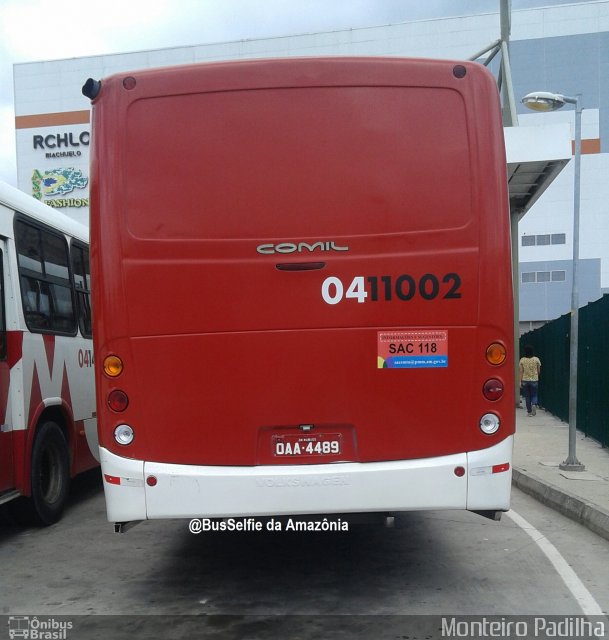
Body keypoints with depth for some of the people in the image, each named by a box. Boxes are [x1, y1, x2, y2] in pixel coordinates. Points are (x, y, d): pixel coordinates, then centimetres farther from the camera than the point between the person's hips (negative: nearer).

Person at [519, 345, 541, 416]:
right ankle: (534, 404, -17)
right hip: (534, 380, 0)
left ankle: (529, 412, 12)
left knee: (527, 397, 10)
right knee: (534, 395, 13)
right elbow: (538, 371, 3)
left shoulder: (522, 360, -5)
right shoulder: (536, 359, -6)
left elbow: (521, 372, -4)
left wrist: (520, 381, 1)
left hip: (525, 380, 0)